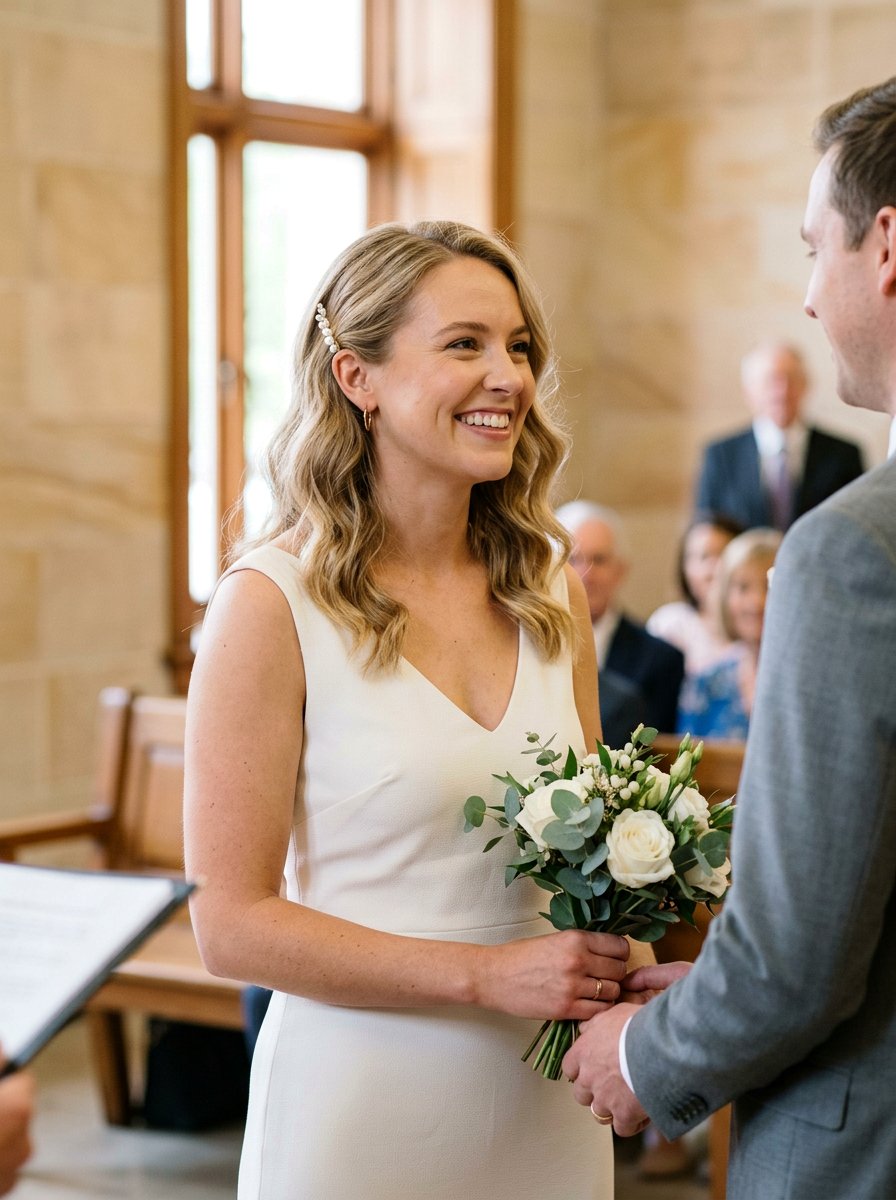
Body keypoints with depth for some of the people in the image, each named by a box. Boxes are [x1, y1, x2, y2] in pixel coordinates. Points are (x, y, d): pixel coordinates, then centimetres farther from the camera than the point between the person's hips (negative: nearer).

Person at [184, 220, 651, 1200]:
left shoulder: (550, 589, 4)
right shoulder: (270, 604, -13)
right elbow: (232, 924, -13)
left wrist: (617, 958, -6)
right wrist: (490, 976, -19)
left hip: (548, 1102, 5)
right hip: (366, 1102, -5)